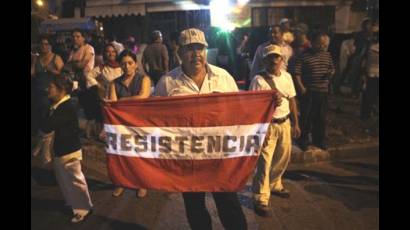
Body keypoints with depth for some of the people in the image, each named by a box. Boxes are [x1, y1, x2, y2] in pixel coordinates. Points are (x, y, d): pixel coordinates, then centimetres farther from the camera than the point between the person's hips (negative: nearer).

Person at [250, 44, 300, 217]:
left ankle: (274, 185, 43)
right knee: (264, 162, -4)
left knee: (283, 158, 20)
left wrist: (295, 124, 13)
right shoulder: (259, 80, -14)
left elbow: (291, 100, 12)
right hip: (267, 124, -7)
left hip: (285, 123, 7)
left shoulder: (287, 77, 6)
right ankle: (260, 198, 10)